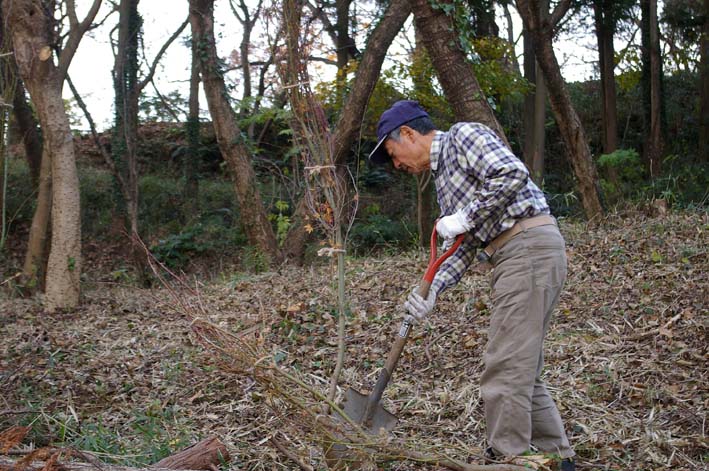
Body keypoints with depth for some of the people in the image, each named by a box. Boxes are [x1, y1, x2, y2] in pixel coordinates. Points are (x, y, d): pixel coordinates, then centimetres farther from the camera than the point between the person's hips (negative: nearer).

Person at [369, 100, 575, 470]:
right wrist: (432, 291, 5)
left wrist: (465, 217, -12)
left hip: (529, 248, -10)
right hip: (512, 258, 10)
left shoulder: (463, 135, -3)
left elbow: (513, 174, -19)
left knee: (505, 367, -8)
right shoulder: (442, 175, 24)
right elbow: (466, 247, 18)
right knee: (521, 370, 13)